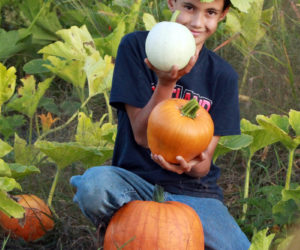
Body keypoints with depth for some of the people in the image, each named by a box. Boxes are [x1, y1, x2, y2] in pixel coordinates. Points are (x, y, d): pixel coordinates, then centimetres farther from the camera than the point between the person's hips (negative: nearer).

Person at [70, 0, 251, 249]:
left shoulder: (223, 76, 5)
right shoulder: (136, 46, -2)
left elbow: (204, 164, 0)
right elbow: (142, 136, -7)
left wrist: (192, 165, -25)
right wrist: (166, 83, -22)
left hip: (194, 191, 2)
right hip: (138, 180, -2)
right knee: (93, 184, -36)